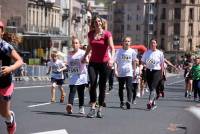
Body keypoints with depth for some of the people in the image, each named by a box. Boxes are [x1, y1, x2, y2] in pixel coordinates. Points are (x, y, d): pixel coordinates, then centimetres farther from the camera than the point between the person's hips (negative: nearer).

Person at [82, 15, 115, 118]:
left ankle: (100, 109, 12)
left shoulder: (107, 34, -7)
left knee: (102, 86, 3)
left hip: (104, 63, -2)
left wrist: (112, 58, -34)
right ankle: (92, 108, -13)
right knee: (93, 84, -15)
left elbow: (112, 47, -18)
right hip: (93, 62, 3)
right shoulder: (90, 34, 5)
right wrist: (85, 56, 35)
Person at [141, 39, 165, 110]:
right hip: (148, 71, 3)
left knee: (153, 87, -17)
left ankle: (150, 102, -29)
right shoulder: (146, 53, 6)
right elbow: (143, 62, 11)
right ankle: (153, 103, 21)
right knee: (151, 88, 8)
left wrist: (161, 74, 2)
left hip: (157, 71, -3)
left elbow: (162, 64, 4)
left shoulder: (160, 53, 0)